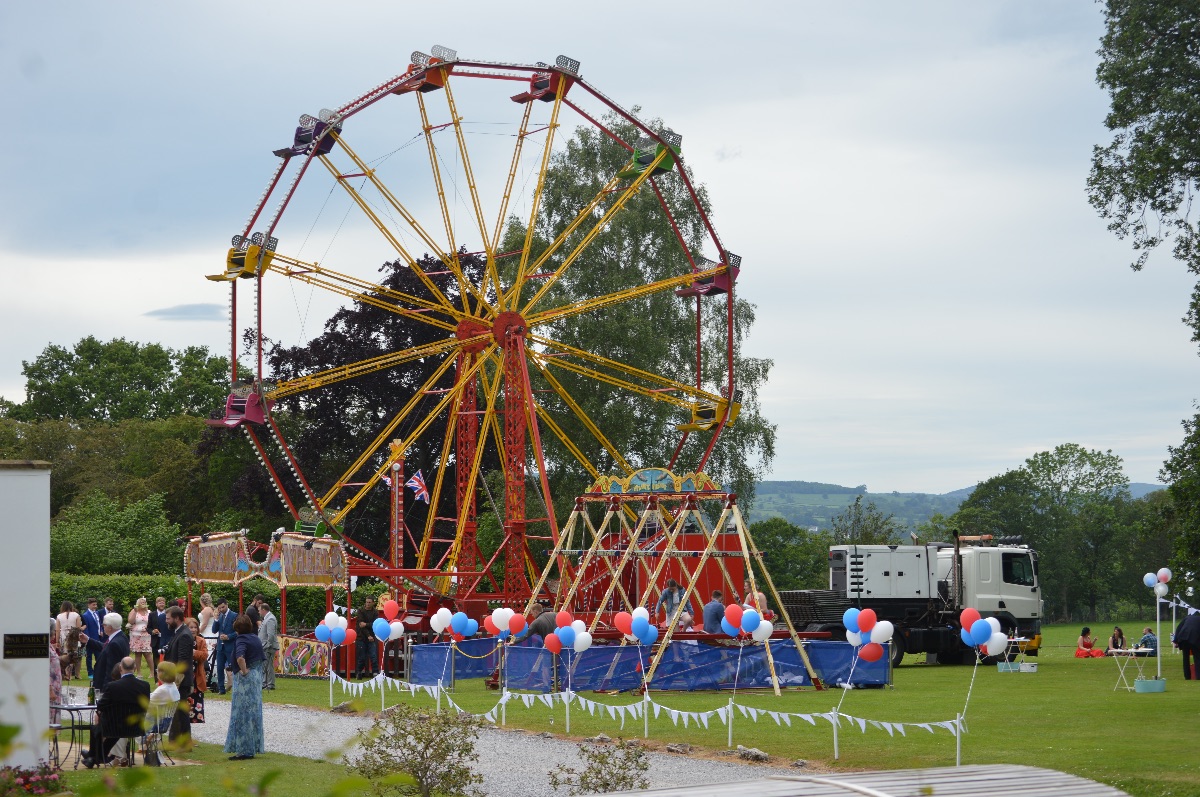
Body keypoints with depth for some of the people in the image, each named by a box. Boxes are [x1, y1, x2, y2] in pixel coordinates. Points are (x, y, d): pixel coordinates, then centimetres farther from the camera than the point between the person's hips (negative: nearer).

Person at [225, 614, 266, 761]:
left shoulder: (241, 639, -14)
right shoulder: (255, 638, 10)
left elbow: (240, 657, -31)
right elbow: (262, 658, 17)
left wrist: (244, 671, -18)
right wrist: (254, 671, 13)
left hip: (245, 679, -8)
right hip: (257, 677, 8)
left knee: (243, 714, -3)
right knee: (254, 712, 13)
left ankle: (244, 750, -2)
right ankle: (254, 747, 18)